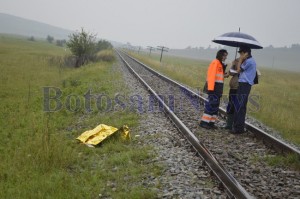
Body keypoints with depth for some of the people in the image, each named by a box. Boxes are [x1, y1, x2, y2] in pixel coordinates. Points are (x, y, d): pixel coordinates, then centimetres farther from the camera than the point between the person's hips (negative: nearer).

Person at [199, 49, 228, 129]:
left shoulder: (220, 64, 19)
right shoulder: (215, 62, -9)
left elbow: (220, 76, 14)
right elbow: (211, 76, -16)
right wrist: (210, 88, -22)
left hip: (218, 88, 10)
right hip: (213, 87, -10)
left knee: (215, 105, 10)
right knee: (211, 104, -10)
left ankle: (211, 122, 13)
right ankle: (203, 122, -5)